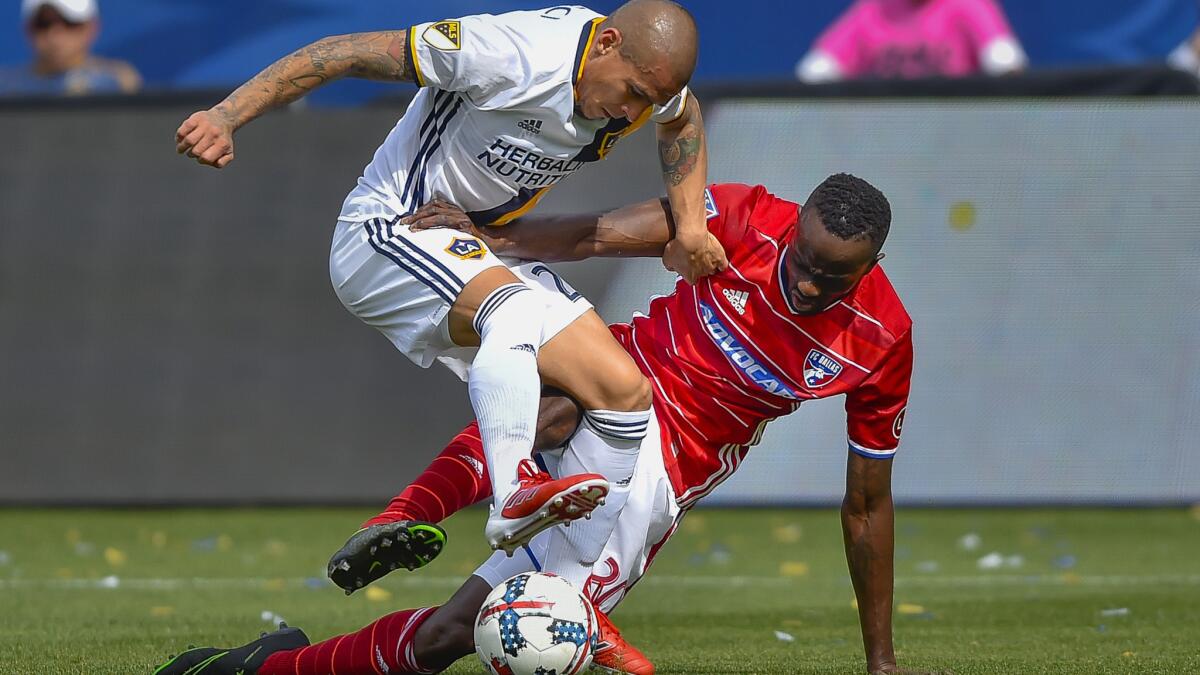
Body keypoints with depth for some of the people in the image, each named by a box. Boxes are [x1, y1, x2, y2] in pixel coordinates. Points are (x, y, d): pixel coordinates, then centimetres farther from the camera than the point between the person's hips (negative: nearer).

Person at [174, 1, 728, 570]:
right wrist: (227, 117, -30)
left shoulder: (642, 75, -3)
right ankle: (514, 497, -52)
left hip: (480, 253, 8)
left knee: (624, 393, -6)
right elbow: (348, 54, -23)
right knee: (514, 305, -38)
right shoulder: (514, 55, -26)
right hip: (386, 234, -8)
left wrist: (689, 224, 10)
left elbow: (683, 120, 24)